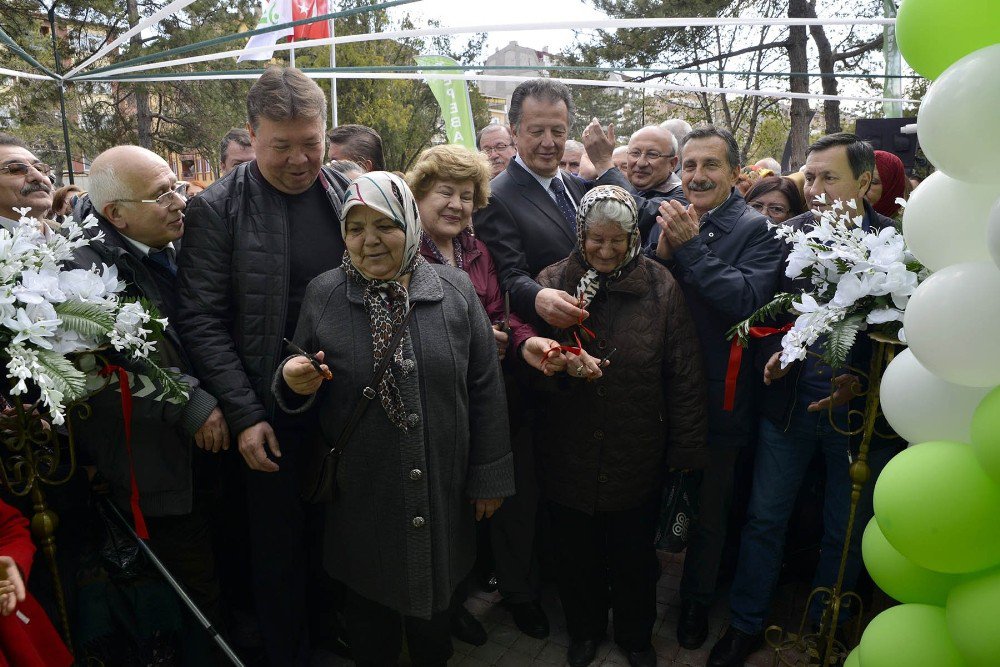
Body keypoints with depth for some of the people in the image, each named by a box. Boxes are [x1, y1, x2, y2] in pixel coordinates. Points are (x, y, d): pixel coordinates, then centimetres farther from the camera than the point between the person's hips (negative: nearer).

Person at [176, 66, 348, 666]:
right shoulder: (218, 209, -6)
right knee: (279, 549, 11)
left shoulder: (347, 196, 4)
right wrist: (245, 414, -13)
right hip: (271, 417, -3)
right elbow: (203, 323, -8)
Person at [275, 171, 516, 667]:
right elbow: (302, 395, 5)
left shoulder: (455, 289, -5)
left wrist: (490, 476, -1)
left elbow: (485, 389, -2)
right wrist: (294, 382, -19)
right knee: (370, 607, 20)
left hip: (442, 492, 1)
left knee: (433, 603, 22)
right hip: (359, 497, 0)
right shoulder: (322, 295, -4)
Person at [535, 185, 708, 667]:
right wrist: (560, 363, -24)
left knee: (635, 556, 18)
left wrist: (685, 453, -5)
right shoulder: (553, 281, -5)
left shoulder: (661, 286, -7)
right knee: (575, 555, 18)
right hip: (569, 457, 1)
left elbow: (684, 376, -5)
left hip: (638, 458, 0)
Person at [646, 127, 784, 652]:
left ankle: (696, 599, 41)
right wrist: (663, 251, -17)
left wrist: (690, 246, -25)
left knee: (709, 510, 17)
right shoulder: (667, 220, 3)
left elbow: (747, 300, -25)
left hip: (719, 398, -3)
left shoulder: (756, 229, -11)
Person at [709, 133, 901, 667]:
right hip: (789, 401, 2)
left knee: (845, 536, 17)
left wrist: (864, 382, -20)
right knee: (764, 519, 12)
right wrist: (773, 353, -11)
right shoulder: (789, 233, -2)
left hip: (861, 409, -1)